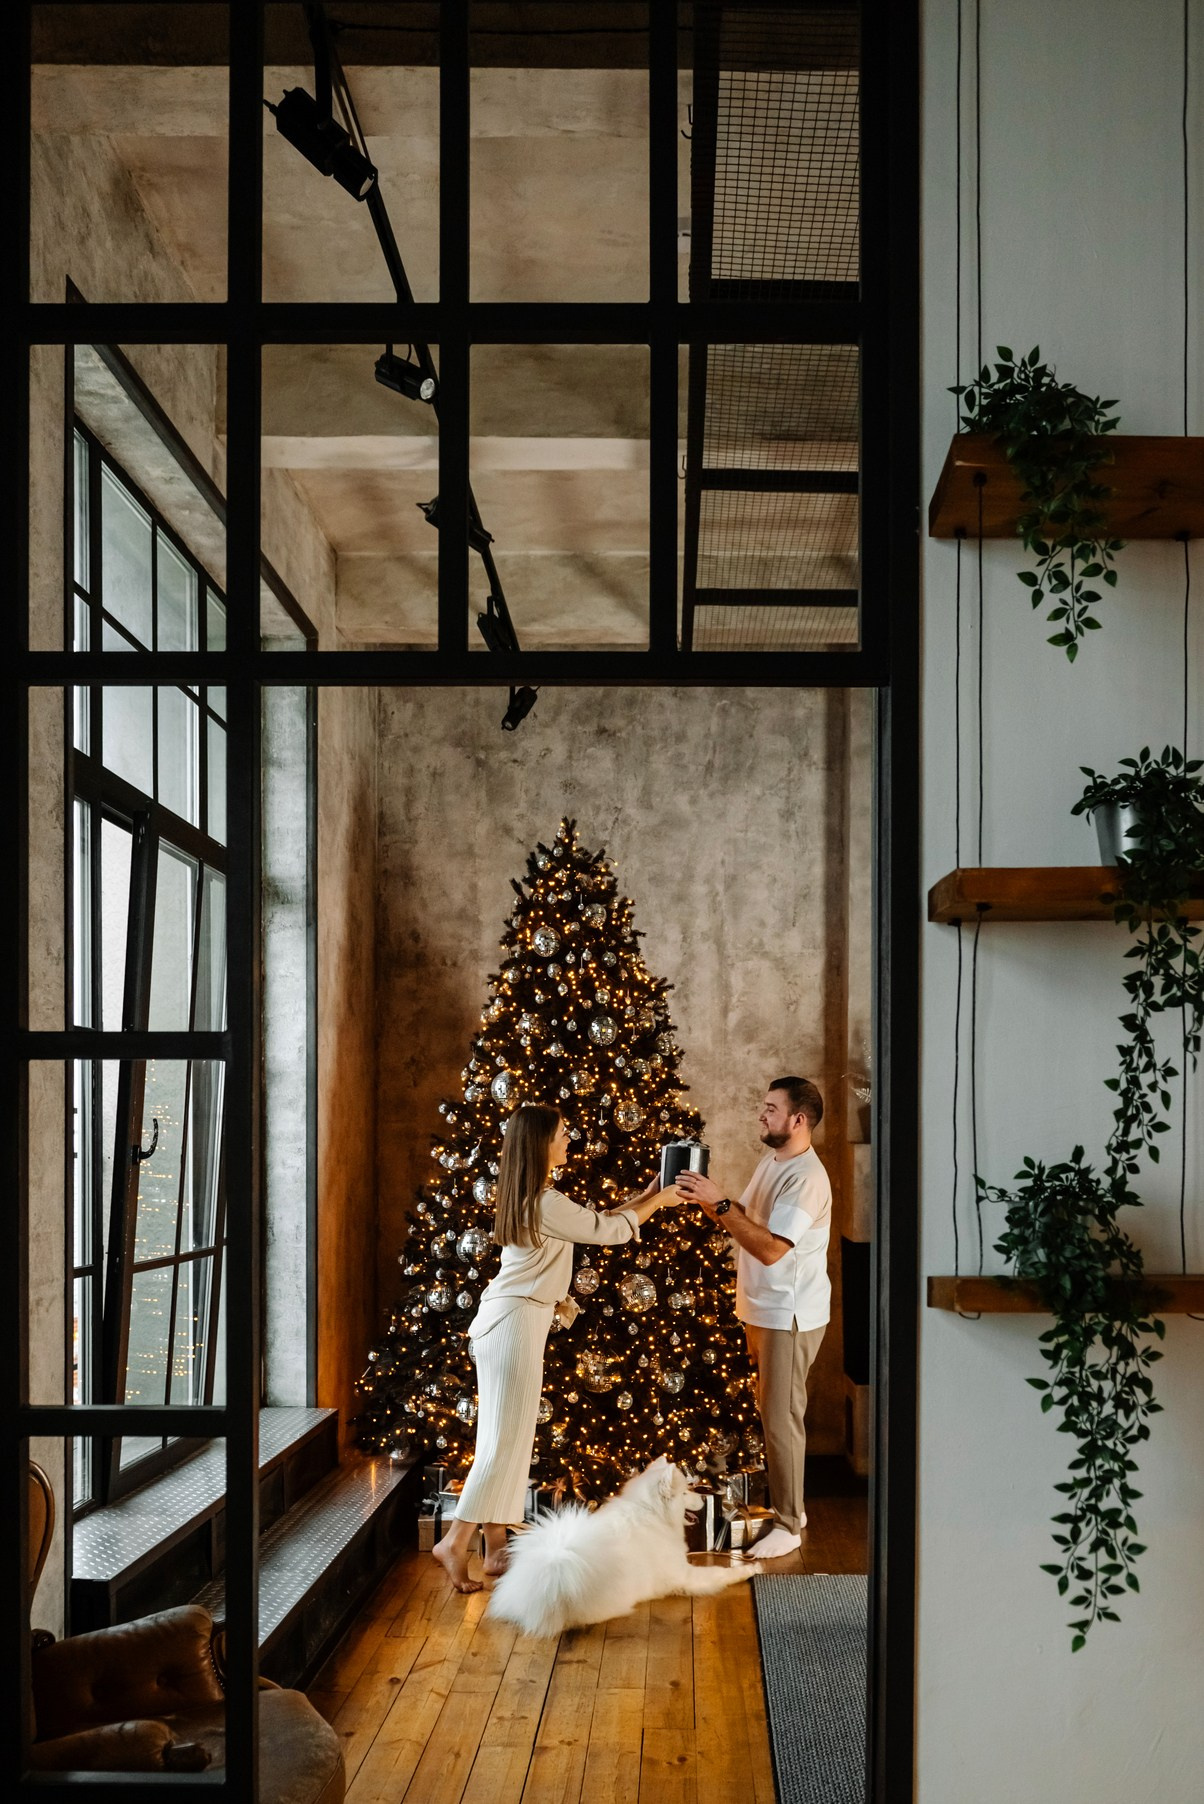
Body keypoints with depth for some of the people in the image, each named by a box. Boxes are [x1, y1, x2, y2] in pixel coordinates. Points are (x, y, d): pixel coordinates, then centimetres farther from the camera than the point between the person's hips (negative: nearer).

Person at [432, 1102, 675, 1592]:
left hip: (501, 1319, 10)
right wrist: (658, 1202, 4)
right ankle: (455, 1543, -4)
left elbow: (588, 1222, 21)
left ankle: (496, 1549, 16)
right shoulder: (546, 1203, -18)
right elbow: (608, 1231, -10)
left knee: (505, 1440, 12)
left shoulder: (526, 1198, 12)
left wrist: (638, 1198, 19)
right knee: (505, 1440, -6)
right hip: (517, 1322, -10)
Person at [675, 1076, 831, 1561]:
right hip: (762, 1311, 9)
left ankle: (789, 1524, 5)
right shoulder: (771, 1162, 10)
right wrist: (708, 1201, -2)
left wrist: (719, 1202, -31)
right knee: (769, 1410, 16)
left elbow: (770, 1248, -30)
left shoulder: (806, 1178, -22)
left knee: (781, 1417, -4)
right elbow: (746, 1224, 15)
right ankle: (778, 1500, 27)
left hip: (790, 1316, -9)